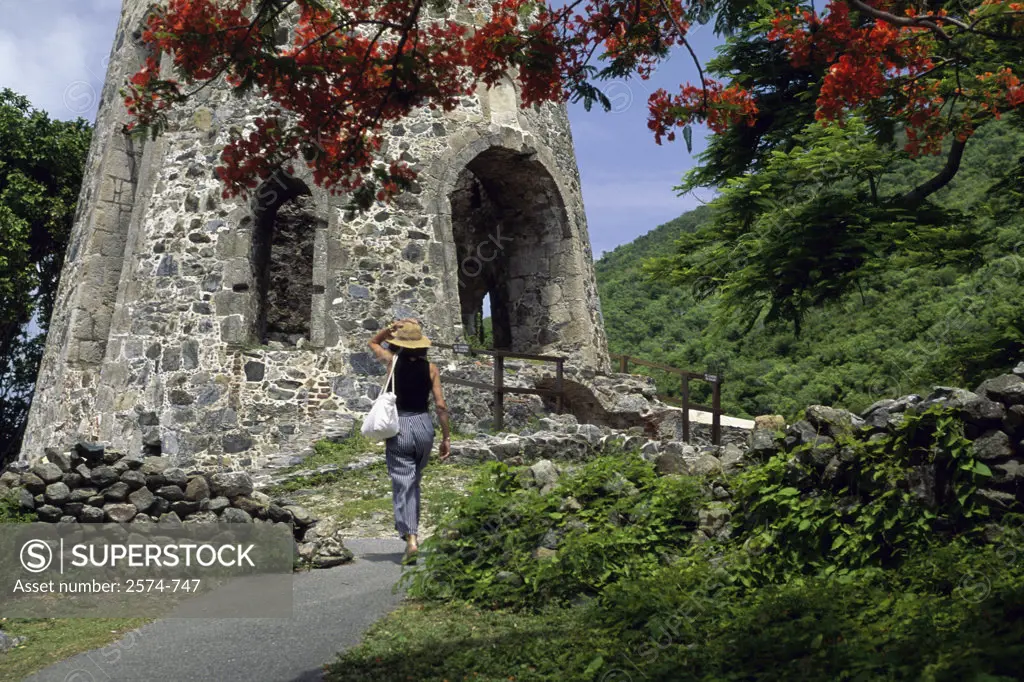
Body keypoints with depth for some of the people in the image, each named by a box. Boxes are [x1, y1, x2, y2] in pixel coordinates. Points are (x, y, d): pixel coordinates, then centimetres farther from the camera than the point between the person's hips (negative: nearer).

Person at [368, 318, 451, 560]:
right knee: (414, 481, 21)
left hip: (398, 427, -2)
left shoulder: (393, 361, -3)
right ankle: (412, 529, 28)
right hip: (423, 426, 2)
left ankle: (410, 537, -15)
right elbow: (440, 405, -3)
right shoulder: (430, 367, 0)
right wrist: (446, 437, 5)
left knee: (402, 484, -2)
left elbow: (373, 342, 19)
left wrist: (390, 328, 3)